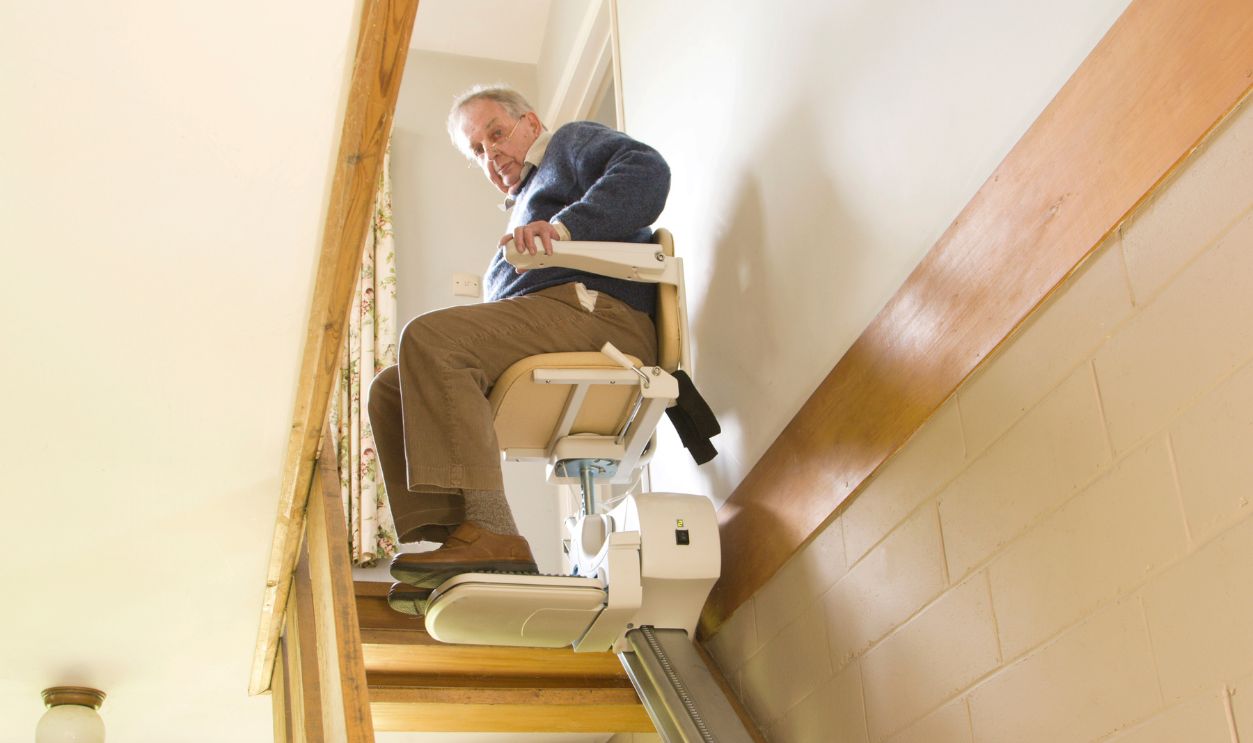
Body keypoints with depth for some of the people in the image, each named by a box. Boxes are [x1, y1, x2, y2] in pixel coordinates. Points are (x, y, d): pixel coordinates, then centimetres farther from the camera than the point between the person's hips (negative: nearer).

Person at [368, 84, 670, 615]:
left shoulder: (571, 143, 16)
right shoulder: (527, 201, 41)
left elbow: (645, 170, -9)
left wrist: (566, 226, -22)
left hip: (593, 312, -9)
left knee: (429, 337, -27)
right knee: (391, 391, 1)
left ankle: (490, 533, -38)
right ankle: (454, 550, -17)